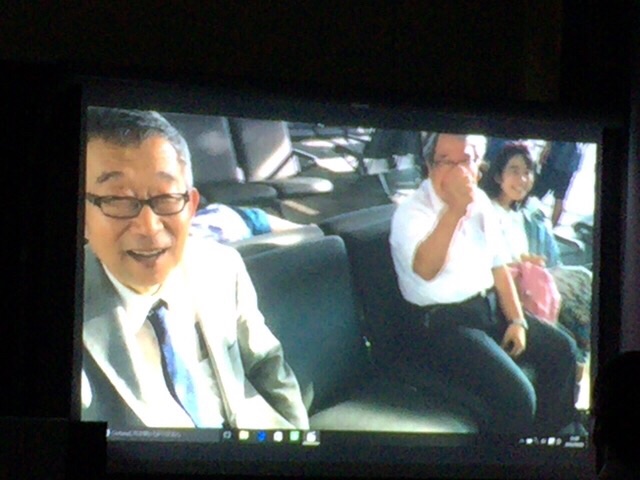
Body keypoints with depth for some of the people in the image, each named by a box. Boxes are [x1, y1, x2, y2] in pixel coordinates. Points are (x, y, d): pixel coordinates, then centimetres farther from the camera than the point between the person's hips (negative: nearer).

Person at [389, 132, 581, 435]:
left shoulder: (480, 203, 9)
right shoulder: (412, 213, -14)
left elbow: (499, 267, 15)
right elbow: (426, 269, -34)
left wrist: (517, 320, 3)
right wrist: (455, 209, -42)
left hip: (491, 308, 8)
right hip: (444, 323, -8)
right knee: (515, 394, -25)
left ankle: (554, 434, 19)